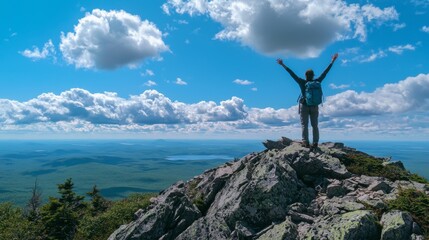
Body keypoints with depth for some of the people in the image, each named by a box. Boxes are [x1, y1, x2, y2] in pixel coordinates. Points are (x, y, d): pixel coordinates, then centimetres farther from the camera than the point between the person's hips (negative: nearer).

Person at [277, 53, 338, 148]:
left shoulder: (302, 82, -8)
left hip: (304, 106, -2)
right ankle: (315, 142, 3)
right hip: (314, 107, 3)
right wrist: (332, 61, 12)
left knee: (304, 125, -1)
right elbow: (325, 72, 4)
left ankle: (306, 142, -7)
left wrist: (283, 65, -6)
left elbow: (292, 74, -8)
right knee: (315, 125, 6)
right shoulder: (317, 82, -3)